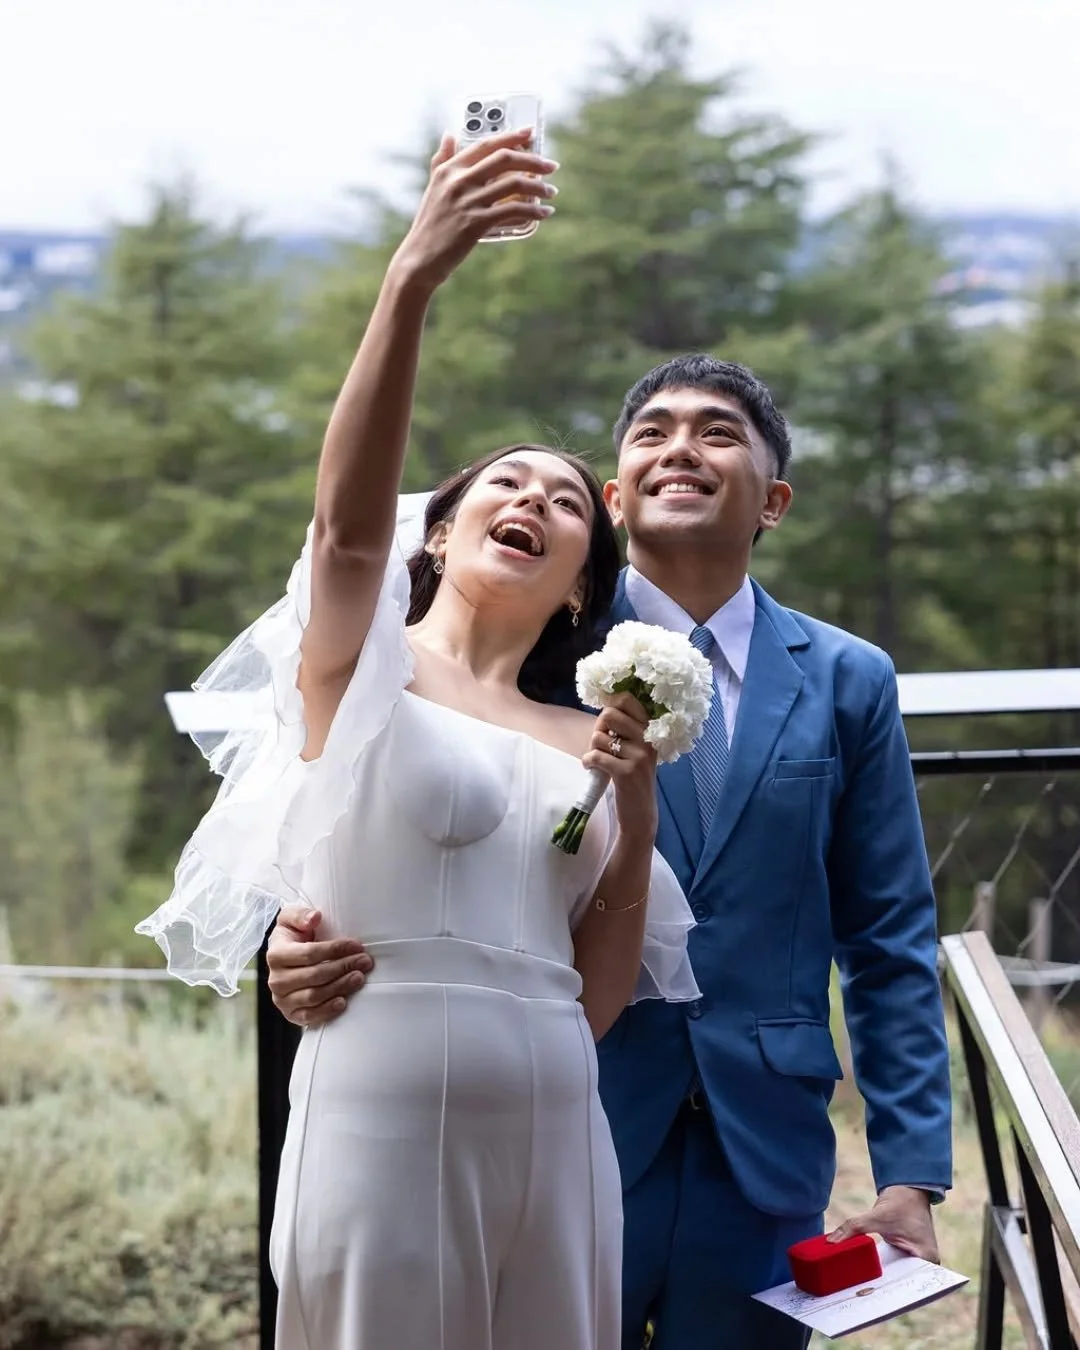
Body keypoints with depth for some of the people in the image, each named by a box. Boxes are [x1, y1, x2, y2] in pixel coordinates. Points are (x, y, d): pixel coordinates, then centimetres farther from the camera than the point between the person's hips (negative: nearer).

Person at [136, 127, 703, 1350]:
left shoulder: (581, 742, 13)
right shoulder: (365, 666, 2)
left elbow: (598, 999, 10)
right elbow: (347, 522, -21)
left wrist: (637, 818, -3)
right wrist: (411, 278, -33)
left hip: (554, 1124, 5)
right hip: (383, 1111, -5)